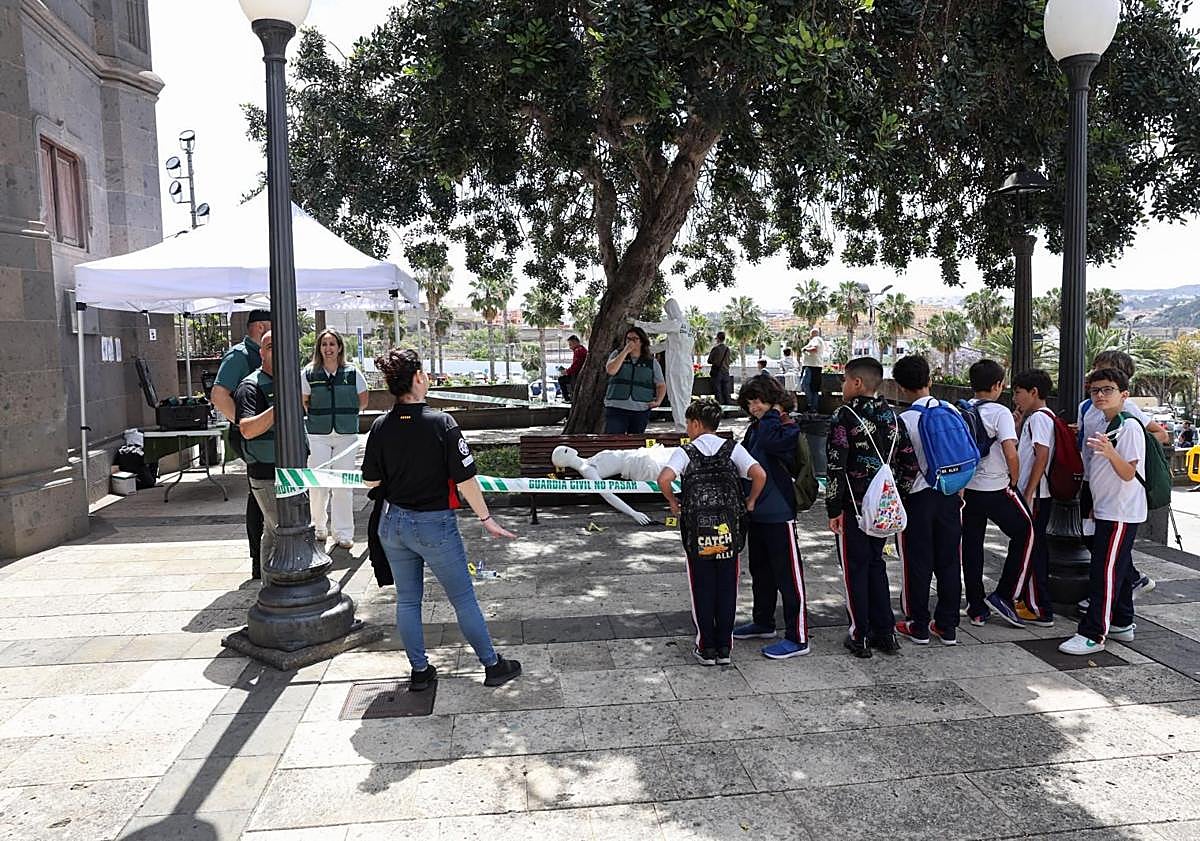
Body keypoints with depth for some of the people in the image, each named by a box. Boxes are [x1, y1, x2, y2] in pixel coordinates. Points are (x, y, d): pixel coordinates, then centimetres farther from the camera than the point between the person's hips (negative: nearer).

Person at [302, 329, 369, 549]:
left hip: (346, 434, 0)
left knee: (343, 485, 3)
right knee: (317, 484, 2)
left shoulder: (352, 373, 1)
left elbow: (363, 401, 11)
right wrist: (318, 416, 4)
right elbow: (303, 402, 13)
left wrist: (344, 415, 7)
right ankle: (318, 527, 22)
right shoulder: (309, 373, 1)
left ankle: (343, 533, 12)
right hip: (317, 435, 0)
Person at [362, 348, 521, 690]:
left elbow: (371, 481, 1)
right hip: (434, 524, -4)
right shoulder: (441, 423, -19)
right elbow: (465, 481, -18)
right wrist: (487, 519, -7)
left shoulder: (380, 427, -7)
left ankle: (419, 671, 29)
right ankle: (492, 665, 23)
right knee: (463, 597, 10)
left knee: (407, 600, 17)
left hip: (393, 523, 4)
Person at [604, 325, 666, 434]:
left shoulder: (652, 363, 11)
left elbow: (661, 385, 15)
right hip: (616, 408, -1)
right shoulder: (617, 354, 9)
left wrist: (658, 402, -3)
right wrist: (625, 351, -8)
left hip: (641, 411, 2)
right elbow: (611, 370, -10)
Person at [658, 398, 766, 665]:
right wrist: (750, 501, 5)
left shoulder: (685, 452, -2)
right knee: (727, 588, 10)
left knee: (702, 589, 9)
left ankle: (706, 648, 15)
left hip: (697, 530, -1)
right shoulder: (733, 449, 3)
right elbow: (760, 475, -11)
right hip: (729, 530, 1)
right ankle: (724, 648, 17)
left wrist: (672, 502, 0)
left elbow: (664, 479, -18)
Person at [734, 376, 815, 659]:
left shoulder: (788, 429, -13)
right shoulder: (755, 428, 11)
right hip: (757, 512, 9)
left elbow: (769, 441, -34)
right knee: (760, 570, 21)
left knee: (789, 575, -3)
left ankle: (797, 638, 5)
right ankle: (763, 623, 37)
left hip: (779, 513, -9)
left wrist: (772, 413, -17)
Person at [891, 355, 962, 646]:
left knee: (917, 562, 7)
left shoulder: (904, 420, -15)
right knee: (948, 560, 12)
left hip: (917, 497, -4)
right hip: (949, 494, 5)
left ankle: (918, 626, 15)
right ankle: (947, 627, 20)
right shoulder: (952, 411, 0)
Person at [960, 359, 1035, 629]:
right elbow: (1011, 454, -20)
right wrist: (1014, 482, -4)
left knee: (971, 545, 10)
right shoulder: (1000, 413, -11)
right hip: (997, 489, -5)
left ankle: (976, 609, 16)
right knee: (1024, 534, 13)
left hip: (968, 489, 5)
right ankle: (1003, 596, 9)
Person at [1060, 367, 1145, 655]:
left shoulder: (1129, 426, -14)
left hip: (1121, 513, -9)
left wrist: (1110, 452, -38)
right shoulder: (1106, 426, 15)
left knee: (1105, 571, -9)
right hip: (1108, 510, 9)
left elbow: (1128, 473, -19)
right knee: (1119, 569, 16)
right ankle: (1122, 624, 26)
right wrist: (1095, 506, 22)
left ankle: (1093, 634, -7)